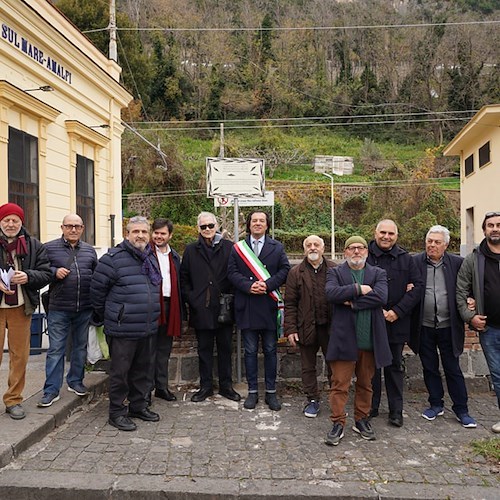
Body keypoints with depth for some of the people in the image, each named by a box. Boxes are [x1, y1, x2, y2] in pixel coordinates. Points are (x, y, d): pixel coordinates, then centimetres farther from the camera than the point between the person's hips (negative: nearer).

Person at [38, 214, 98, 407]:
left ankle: (75, 381, 31)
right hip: (59, 309, -4)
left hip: (85, 309, 4)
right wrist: (54, 272, -17)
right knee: (56, 349, 2)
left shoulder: (90, 250, 10)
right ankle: (51, 390, 11)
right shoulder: (49, 248, -1)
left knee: (81, 347, 15)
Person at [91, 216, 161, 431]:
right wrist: (107, 316, 3)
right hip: (123, 329, -7)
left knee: (143, 370, 17)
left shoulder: (151, 258, 12)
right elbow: (97, 289, -7)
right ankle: (117, 412, 18)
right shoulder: (113, 258, -12)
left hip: (148, 329, 7)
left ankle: (139, 406, 32)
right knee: (120, 371, 3)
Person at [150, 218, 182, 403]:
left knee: (164, 350, 13)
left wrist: (179, 309, 8)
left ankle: (162, 386, 23)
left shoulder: (174, 256, 15)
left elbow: (178, 284, 14)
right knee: (149, 349, 2)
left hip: (169, 306, 5)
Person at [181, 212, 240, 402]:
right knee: (204, 349, 11)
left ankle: (226, 385, 23)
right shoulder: (191, 250, 7)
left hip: (224, 307, -1)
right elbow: (184, 278, 10)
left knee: (225, 348, 9)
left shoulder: (229, 247, 1)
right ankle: (206, 386, 23)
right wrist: (191, 299, -1)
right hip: (201, 308, 1)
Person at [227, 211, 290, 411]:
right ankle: (252, 391, 19)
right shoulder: (238, 248, 7)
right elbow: (232, 272, 0)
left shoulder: (277, 247, 8)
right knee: (250, 351, 8)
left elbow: (285, 270, 0)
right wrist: (248, 286, -15)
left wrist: (268, 284, -14)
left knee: (270, 350, 8)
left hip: (269, 306, 0)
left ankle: (271, 392, 19)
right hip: (246, 306, 0)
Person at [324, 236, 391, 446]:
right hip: (344, 338, -2)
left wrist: (352, 302, -12)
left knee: (365, 384, 15)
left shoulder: (378, 274, 9)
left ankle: (362, 420, 29)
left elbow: (381, 297, -10)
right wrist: (358, 289, -14)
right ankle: (338, 423, 10)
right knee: (339, 384, 0)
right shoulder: (335, 273, 6)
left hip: (370, 340, 2)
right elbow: (331, 293, -15)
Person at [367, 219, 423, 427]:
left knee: (395, 366, 12)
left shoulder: (405, 259, 4)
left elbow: (418, 286, -1)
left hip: (397, 322, 2)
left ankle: (396, 410, 22)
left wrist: (397, 311, -11)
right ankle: (371, 407, 24)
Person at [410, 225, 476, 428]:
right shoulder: (415, 262, -1)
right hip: (424, 326, 1)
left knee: (453, 369, 7)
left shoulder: (457, 263, 0)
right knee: (430, 368, 13)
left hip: (448, 326, -1)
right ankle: (436, 405, 28)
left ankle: (461, 410, 21)